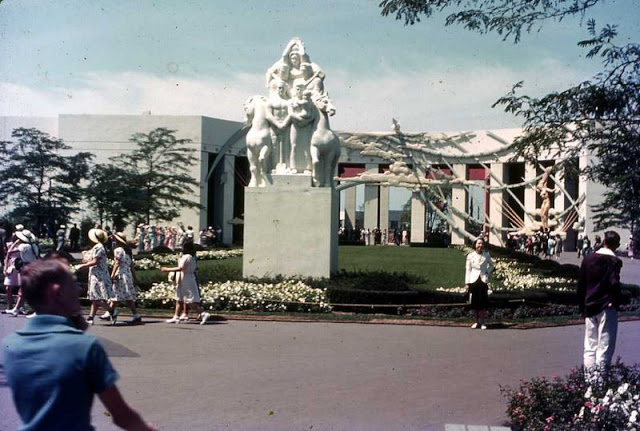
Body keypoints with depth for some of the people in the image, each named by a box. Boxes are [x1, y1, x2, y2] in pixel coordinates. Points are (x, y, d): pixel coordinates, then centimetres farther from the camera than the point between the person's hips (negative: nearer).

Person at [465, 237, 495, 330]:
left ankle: (482, 322, 8)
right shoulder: (470, 256, 1)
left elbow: (492, 265, 21)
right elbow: (468, 269, 4)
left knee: (483, 302, -2)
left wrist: (488, 273, 4)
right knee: (474, 303, 2)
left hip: (483, 281, 0)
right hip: (473, 281, 0)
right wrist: (467, 283, 0)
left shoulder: (486, 255, 4)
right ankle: (477, 321, 14)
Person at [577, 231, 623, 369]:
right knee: (605, 346, 1)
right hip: (607, 307, -5)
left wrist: (582, 306, 13)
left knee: (590, 346, 12)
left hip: (589, 308, 5)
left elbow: (581, 284, 6)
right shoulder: (614, 261, -10)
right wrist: (615, 303, -7)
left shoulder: (588, 258, 4)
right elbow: (614, 284, -21)